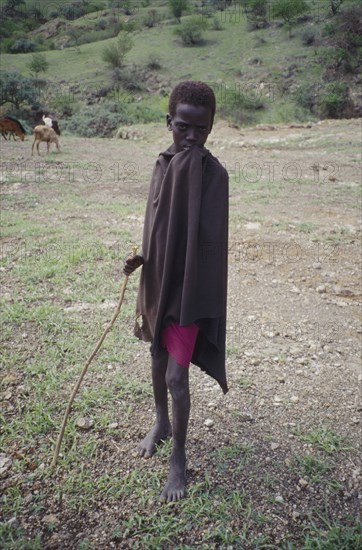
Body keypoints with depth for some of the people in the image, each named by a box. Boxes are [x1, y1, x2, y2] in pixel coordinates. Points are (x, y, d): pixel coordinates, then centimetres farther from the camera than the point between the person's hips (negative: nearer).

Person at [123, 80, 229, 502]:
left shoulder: (213, 173, -16)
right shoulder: (164, 163, 2)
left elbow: (206, 234, -28)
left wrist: (191, 170, -30)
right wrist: (143, 257, -4)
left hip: (189, 286, -6)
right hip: (159, 279, 7)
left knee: (177, 377, -1)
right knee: (158, 357, 21)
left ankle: (179, 459, 21)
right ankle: (162, 423, 46)